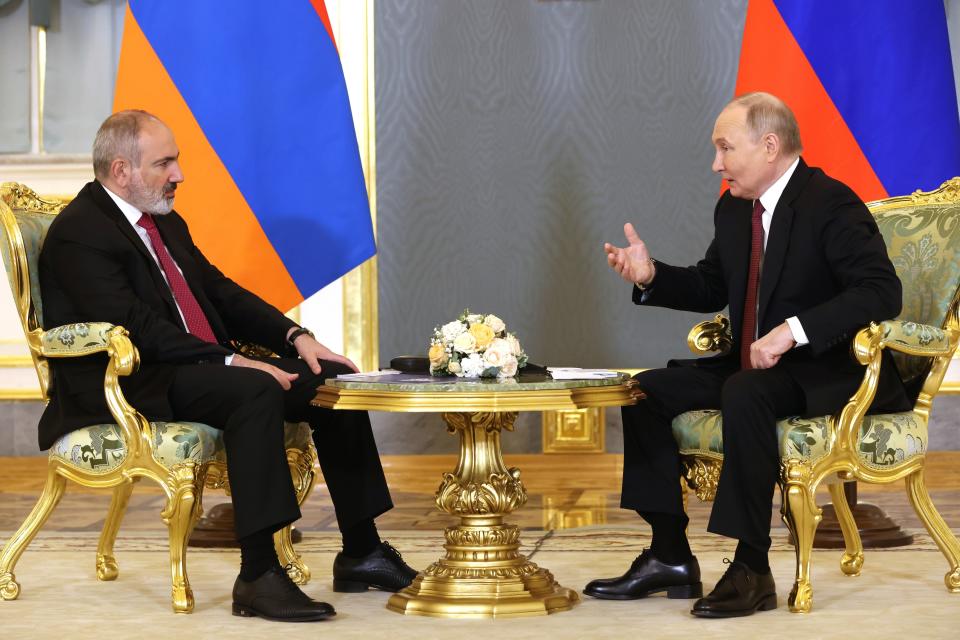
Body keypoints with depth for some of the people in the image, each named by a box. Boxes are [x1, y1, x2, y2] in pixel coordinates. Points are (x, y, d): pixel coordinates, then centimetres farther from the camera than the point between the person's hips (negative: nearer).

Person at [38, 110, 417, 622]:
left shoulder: (167, 223, 19)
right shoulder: (78, 234, -11)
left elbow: (223, 293, 19)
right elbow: (140, 329, -21)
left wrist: (297, 337, 3)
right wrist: (231, 362, -24)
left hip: (202, 369, 9)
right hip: (136, 387, -9)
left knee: (334, 380, -3)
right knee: (257, 391, -34)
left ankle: (360, 552, 1)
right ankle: (258, 576, -35)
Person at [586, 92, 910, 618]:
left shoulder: (830, 204, -17)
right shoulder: (734, 208, 9)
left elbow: (883, 292, -27)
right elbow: (710, 289, 21)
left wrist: (793, 330, -33)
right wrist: (651, 276, 2)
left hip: (832, 372, -9)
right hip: (754, 364, 9)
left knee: (744, 394, -37)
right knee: (647, 390, -1)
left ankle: (752, 569, -29)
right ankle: (670, 556, 1)